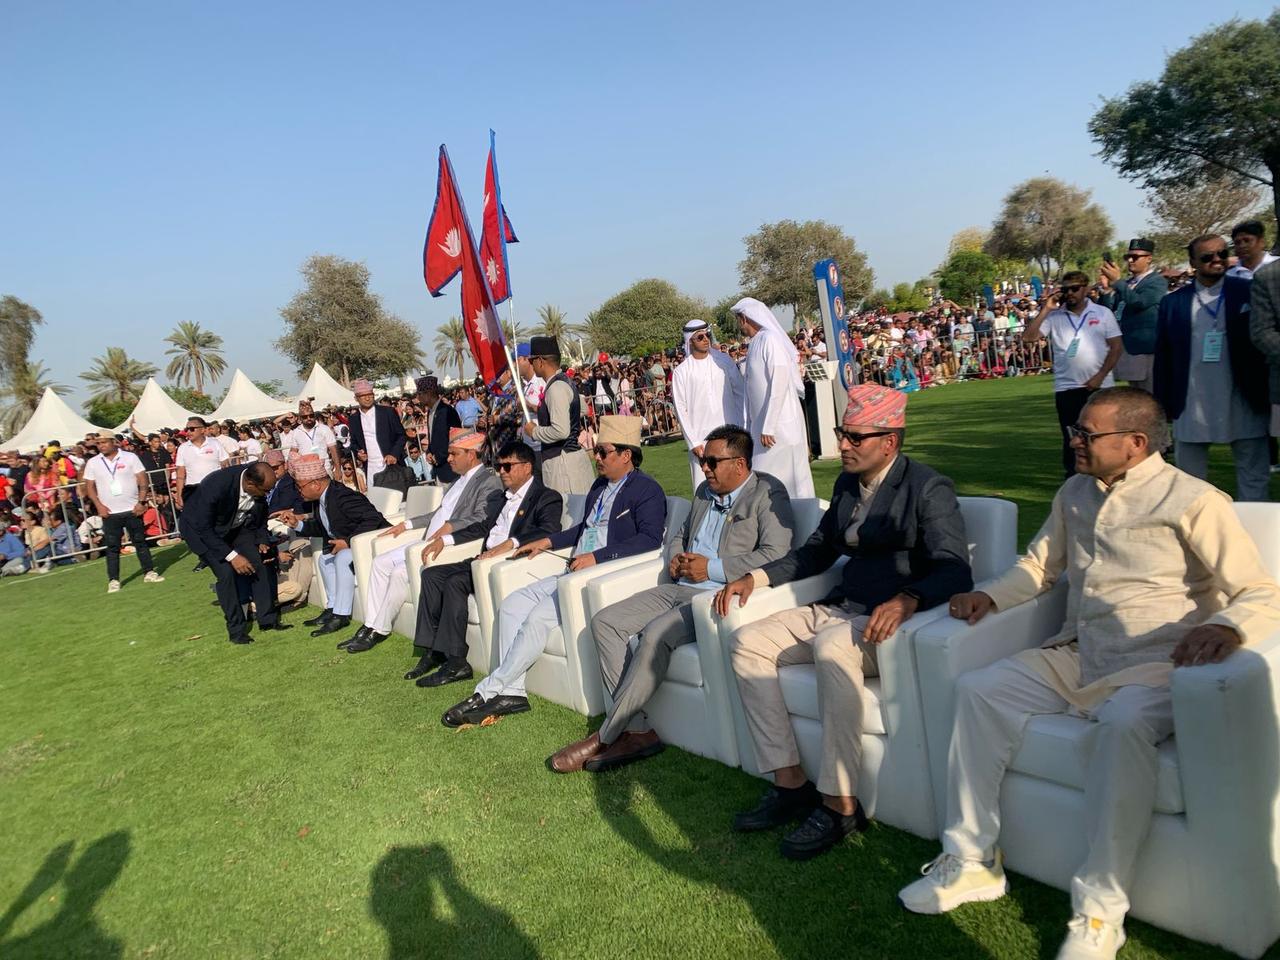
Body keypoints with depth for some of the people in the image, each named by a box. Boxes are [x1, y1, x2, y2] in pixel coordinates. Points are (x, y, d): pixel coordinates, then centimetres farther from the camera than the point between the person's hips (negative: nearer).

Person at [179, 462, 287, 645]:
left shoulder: (259, 484, -22)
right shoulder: (215, 485, -38)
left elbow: (260, 512, 0)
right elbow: (203, 528, -28)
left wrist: (262, 541, -10)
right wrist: (232, 556, -29)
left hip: (236, 525, 5)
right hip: (203, 528, -5)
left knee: (259, 563, -8)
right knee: (226, 572, -17)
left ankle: (268, 619, 3)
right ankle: (236, 629, -4)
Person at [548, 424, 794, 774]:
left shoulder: (768, 493, -4)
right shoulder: (705, 491, 20)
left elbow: (774, 555, -16)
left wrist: (711, 568, -15)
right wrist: (675, 558, 8)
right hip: (680, 588, 9)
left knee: (656, 633, -32)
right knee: (605, 622, -8)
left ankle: (605, 738, -18)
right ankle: (638, 730, -13)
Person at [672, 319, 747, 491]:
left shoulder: (723, 360, 5)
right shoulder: (681, 371, 0)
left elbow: (740, 392, 8)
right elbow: (681, 409, 0)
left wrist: (743, 426, 2)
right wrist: (693, 442, -5)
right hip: (701, 438, -2)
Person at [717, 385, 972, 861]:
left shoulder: (928, 488, -8)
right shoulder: (847, 483, 15)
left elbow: (955, 571, -19)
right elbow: (815, 552, 22)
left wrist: (908, 599, -40)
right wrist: (756, 576, 7)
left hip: (892, 620, -8)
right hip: (841, 609, 8)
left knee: (832, 644, -37)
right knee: (746, 642, -8)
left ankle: (840, 804, -25)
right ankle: (789, 784, -5)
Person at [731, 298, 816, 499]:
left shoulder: (770, 339, -12)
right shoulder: (755, 343, 14)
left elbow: (780, 382, -19)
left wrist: (768, 427, -21)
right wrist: (749, 428, 17)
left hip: (779, 426, -8)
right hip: (762, 425, 8)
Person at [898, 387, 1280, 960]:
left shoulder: (1193, 501, -5)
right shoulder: (1075, 494, 14)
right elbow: (1039, 565, 23)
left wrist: (1225, 627, -33)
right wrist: (990, 597, 5)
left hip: (1152, 666, -6)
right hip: (1075, 657, 6)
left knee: (1123, 725, -38)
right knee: (977, 691, -14)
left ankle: (1100, 910, -24)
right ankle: (971, 862, -6)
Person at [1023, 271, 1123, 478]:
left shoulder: (1103, 313, 2)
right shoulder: (1054, 316, 4)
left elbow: (1116, 346, 0)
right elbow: (1028, 337, -6)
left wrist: (1100, 376, -9)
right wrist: (1045, 310, -10)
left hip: (1099, 386, 0)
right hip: (1066, 388, 1)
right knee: (1071, 438, 5)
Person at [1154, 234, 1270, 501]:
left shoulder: (1249, 291, 2)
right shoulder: (1173, 302, 4)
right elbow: (1163, 356, 5)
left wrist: (1267, 395, -3)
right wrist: (1162, 405, 2)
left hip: (1244, 405, 0)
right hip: (1191, 406, 1)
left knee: (1253, 477, 6)